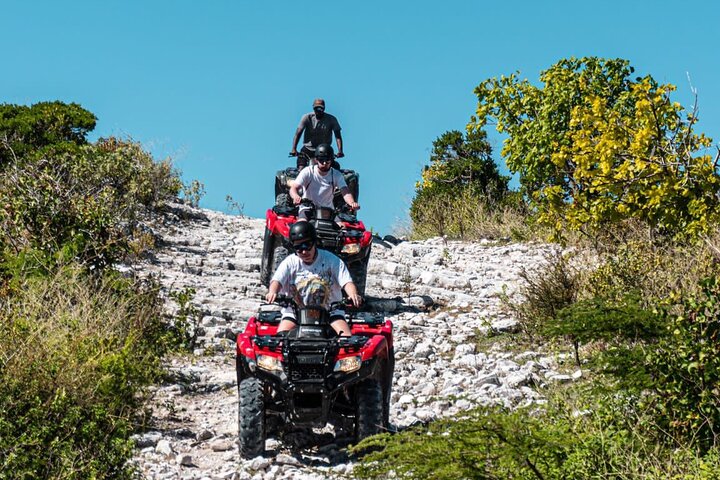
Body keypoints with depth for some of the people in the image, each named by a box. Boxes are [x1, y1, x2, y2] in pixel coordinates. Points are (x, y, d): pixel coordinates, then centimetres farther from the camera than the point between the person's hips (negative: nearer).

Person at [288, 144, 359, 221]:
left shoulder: (336, 175, 1)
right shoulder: (307, 172, -3)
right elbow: (294, 188, -13)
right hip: (307, 208, -2)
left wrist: (352, 203, -38)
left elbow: (345, 192, -13)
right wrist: (296, 197, -40)